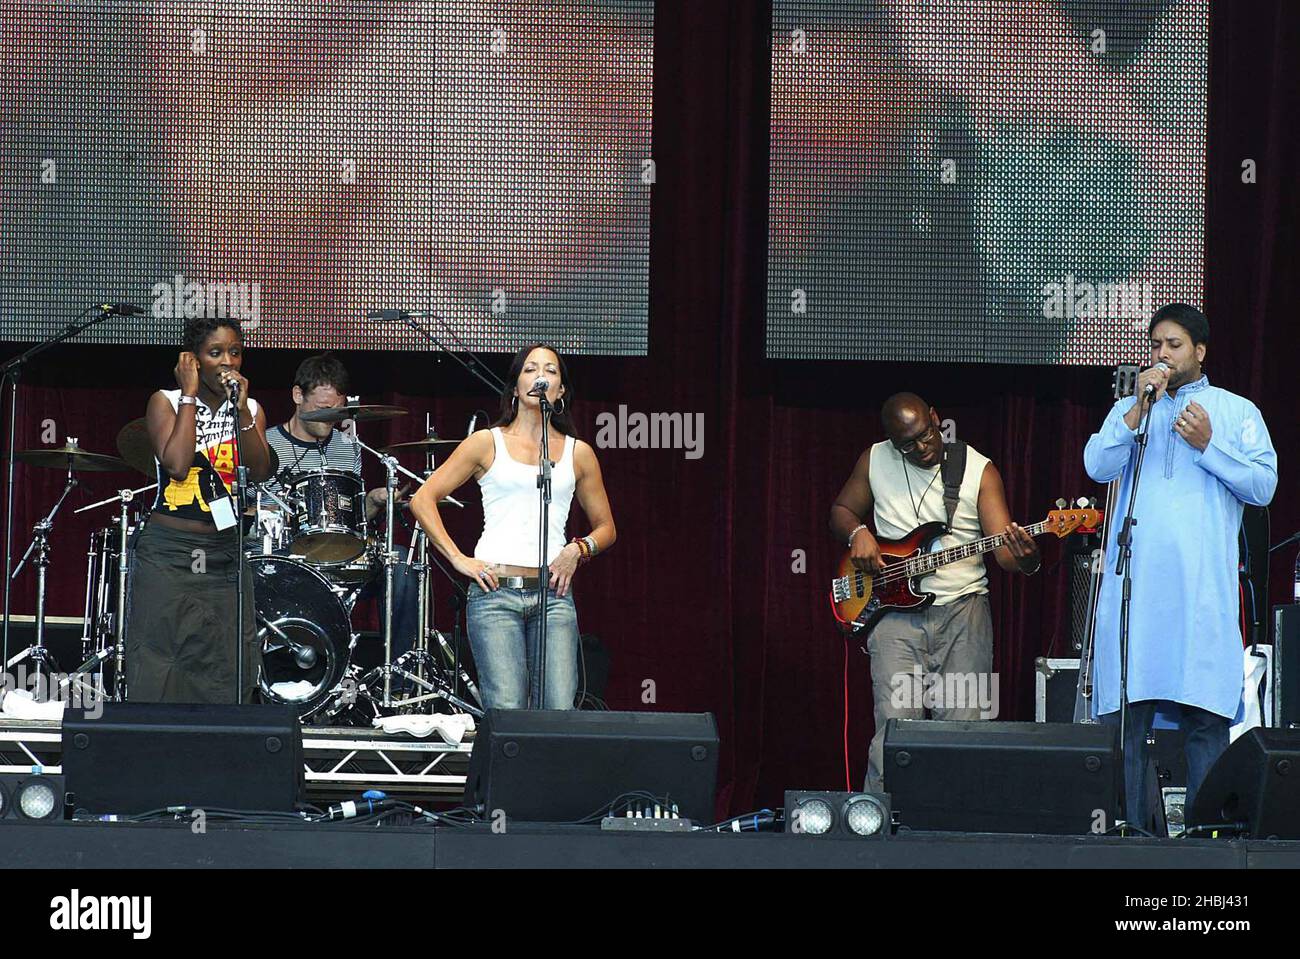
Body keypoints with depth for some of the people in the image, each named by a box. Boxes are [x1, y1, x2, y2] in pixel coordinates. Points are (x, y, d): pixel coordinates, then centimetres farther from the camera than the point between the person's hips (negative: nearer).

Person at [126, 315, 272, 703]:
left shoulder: (251, 410, 9)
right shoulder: (166, 403, -2)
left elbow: (260, 472, -7)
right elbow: (178, 464, -19)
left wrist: (241, 409, -14)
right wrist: (190, 394, -12)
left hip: (226, 554, 4)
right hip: (170, 553, -4)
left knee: (228, 674, 2)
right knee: (159, 673, -5)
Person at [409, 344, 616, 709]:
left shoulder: (578, 453, 14)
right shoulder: (488, 443, 8)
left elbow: (606, 527, 23)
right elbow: (423, 499, 7)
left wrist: (578, 549, 1)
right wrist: (458, 559, -2)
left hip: (553, 595, 2)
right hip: (495, 592, -2)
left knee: (559, 715, -10)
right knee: (507, 716, -12)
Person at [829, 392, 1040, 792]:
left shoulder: (979, 470, 1)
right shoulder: (874, 462, 6)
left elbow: (1004, 549, -5)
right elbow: (841, 510, 21)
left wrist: (1025, 558, -29)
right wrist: (857, 534, -2)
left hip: (963, 609, 0)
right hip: (896, 608, 0)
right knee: (895, 725, -13)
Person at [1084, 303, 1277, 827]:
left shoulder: (1236, 411, 13)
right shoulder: (1129, 409, 18)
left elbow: (1264, 486, 3)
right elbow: (1098, 466, 1)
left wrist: (1208, 445, -8)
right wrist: (1141, 406, -6)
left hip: (1203, 585, -2)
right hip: (1134, 582, 2)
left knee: (1205, 716, -7)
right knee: (1124, 714, -3)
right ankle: (1127, 830, 0)